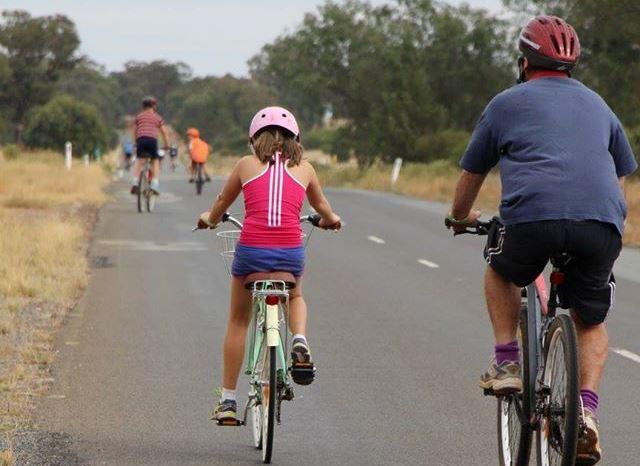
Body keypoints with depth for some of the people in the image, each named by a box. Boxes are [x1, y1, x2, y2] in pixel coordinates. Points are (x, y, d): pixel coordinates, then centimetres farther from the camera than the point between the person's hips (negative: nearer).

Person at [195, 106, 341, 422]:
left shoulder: (246, 165, 9)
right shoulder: (304, 168, 12)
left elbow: (222, 203, 24)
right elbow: (320, 205, 30)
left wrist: (210, 219, 48)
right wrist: (330, 219, 54)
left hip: (251, 249, -1)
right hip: (290, 251, 1)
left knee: (238, 322, 19)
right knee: (295, 297, 34)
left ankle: (228, 400, 20)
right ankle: (300, 339, 2)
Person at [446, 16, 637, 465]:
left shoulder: (506, 103, 20)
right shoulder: (597, 104, 28)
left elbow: (471, 176, 30)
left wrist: (461, 217, 50)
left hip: (532, 215, -2)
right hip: (601, 224, 2)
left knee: (501, 271, 31)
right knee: (591, 320, 21)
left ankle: (506, 362, 18)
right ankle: (588, 408, 1)